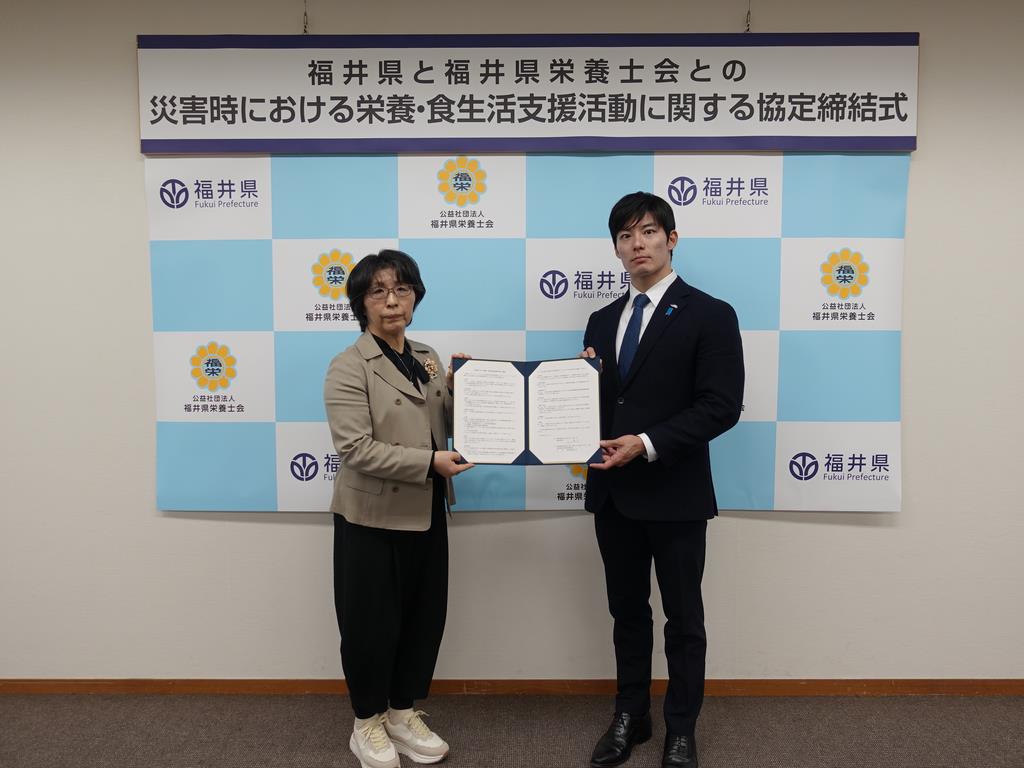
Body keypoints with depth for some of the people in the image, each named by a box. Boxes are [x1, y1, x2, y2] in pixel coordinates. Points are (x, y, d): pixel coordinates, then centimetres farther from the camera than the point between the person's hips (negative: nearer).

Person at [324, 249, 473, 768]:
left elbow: (447, 427, 10)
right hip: (374, 517, -6)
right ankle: (368, 723, 30)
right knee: (373, 623, 8)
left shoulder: (427, 358, 9)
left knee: (425, 617, 15)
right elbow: (356, 448, -21)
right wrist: (429, 462, -24)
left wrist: (456, 387, -6)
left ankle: (403, 712, 35)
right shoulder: (349, 367, -11)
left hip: (426, 513, 6)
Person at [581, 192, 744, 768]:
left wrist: (648, 444, -22)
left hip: (674, 493, -5)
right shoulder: (603, 320, 11)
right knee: (627, 611, 17)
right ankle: (631, 717, 35)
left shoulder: (709, 315, -7)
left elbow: (722, 406, -15)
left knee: (683, 618, 10)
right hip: (613, 491, 5)